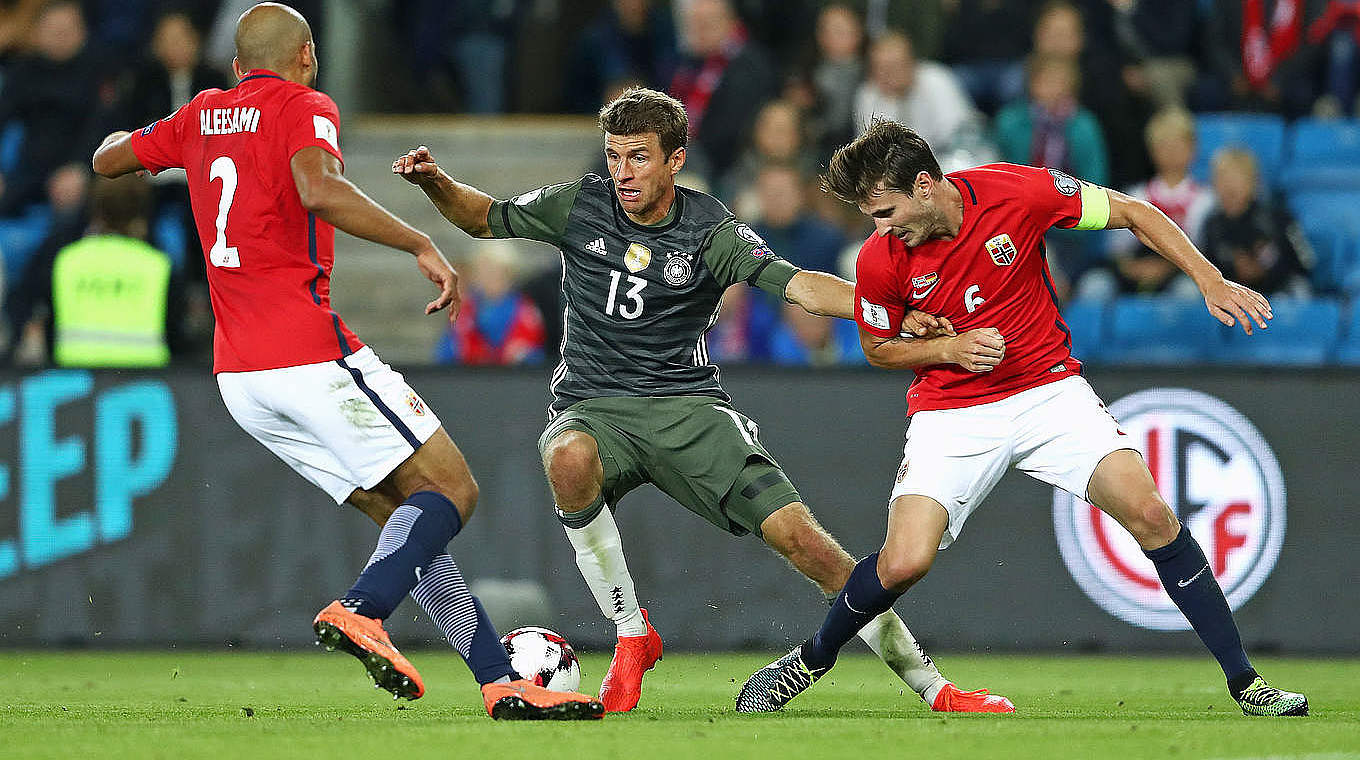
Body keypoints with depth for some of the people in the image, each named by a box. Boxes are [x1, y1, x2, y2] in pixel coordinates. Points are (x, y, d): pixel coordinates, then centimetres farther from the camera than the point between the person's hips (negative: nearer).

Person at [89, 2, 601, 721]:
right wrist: (422, 244, -21)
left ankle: (502, 681, 1)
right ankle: (361, 610, -28)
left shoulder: (202, 116, 16)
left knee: (404, 515, 9)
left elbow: (107, 159, 30)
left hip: (239, 379, 8)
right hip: (310, 354, -8)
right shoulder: (304, 108, -3)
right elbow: (319, 190, -24)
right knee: (451, 490, -5)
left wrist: (121, 137, 53)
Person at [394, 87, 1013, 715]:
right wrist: (436, 183, -3)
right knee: (570, 461, -38)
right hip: (592, 410, 1)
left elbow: (799, 285, -17)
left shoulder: (709, 232, -4)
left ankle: (932, 687, -2)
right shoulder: (579, 207, 2)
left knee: (796, 533, -15)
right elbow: (483, 217, 18)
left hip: (687, 407, -1)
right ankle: (632, 636, -18)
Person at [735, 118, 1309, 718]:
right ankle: (810, 662, 11)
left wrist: (1210, 281, -11)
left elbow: (1134, 213, -4)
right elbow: (878, 348, 5)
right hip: (951, 411, 0)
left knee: (1150, 515, -16)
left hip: (1048, 389, 0)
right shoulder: (880, 260, -13)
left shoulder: (1018, 192, -16)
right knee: (904, 562, -18)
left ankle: (1242, 680, -6)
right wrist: (950, 347, -14)